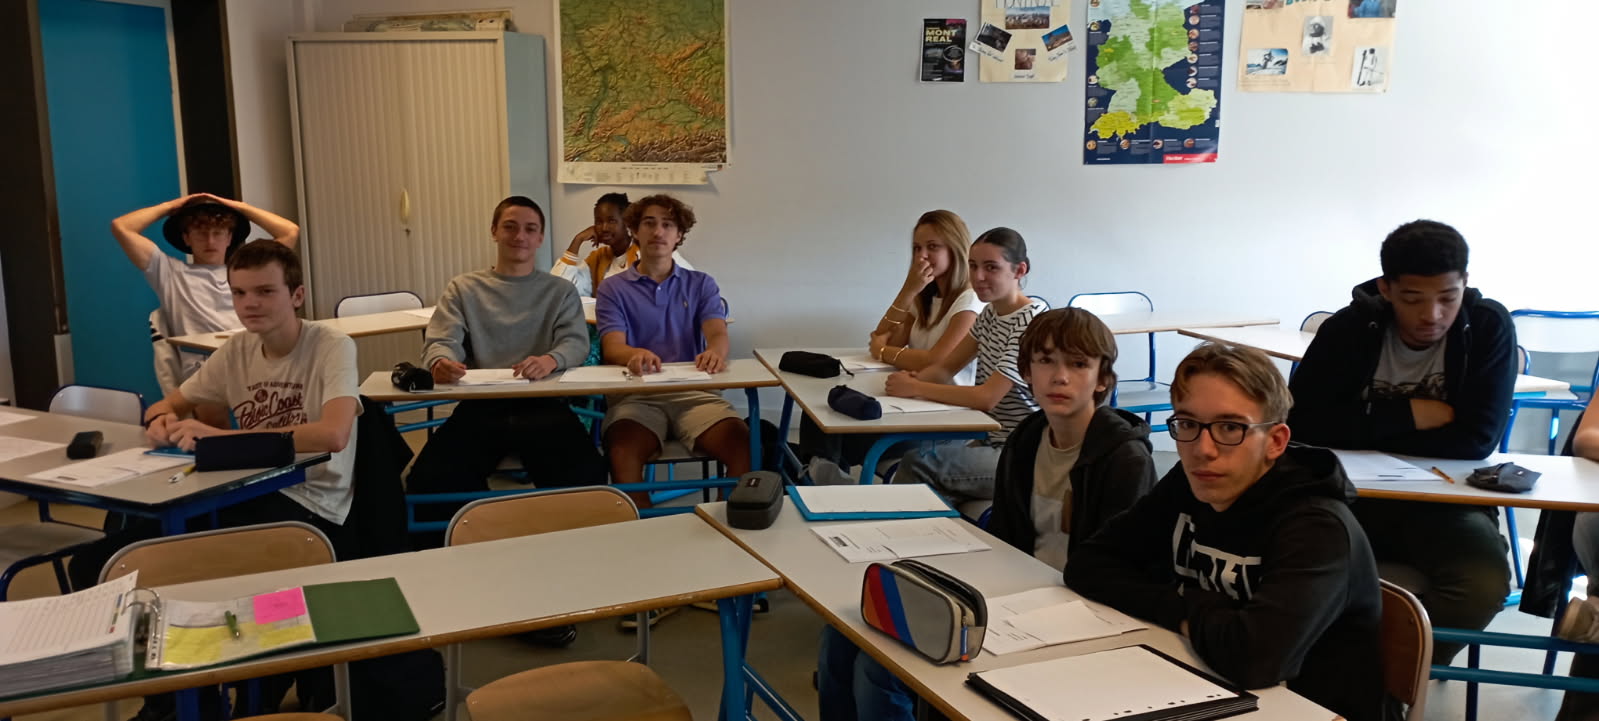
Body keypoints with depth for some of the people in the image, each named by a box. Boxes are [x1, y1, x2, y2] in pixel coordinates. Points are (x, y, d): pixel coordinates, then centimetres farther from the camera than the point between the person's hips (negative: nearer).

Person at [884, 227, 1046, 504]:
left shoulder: (1033, 321, -18)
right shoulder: (990, 314, 10)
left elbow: (987, 397, -24)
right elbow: (946, 367, 10)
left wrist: (915, 388, -21)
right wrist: (913, 378, -12)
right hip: (991, 442, 8)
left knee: (918, 460, -20)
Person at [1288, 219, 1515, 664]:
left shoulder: (1489, 327, -8)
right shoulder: (1350, 328, -6)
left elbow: (1477, 440, -16)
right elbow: (1302, 422, -15)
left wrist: (1365, 433, -14)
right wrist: (1407, 415, -16)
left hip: (1447, 500, 0)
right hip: (1356, 493, 0)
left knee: (1484, 583, -30)